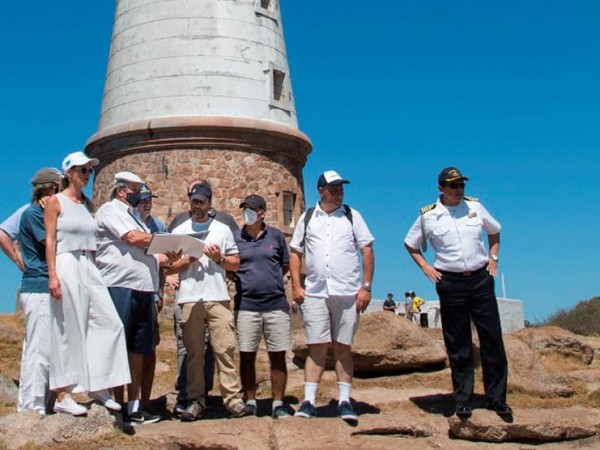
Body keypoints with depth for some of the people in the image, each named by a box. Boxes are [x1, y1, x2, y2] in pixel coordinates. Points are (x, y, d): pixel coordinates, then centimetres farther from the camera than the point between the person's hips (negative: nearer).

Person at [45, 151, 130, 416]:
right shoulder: (55, 202, -1)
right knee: (69, 331, -3)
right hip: (66, 266, -6)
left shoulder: (88, 204, 17)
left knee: (109, 322, -3)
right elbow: (50, 240, -7)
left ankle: (97, 386, 7)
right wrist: (52, 275, -16)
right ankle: (63, 396, 6)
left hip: (89, 267, 6)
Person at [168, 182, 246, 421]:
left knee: (224, 348, -4)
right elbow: (169, 268, 9)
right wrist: (188, 260, -8)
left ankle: (232, 398, -1)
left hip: (218, 298, 0)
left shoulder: (222, 229, 14)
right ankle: (196, 400, 7)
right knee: (193, 351, 2)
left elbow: (236, 264, 12)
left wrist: (219, 258, -6)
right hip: (189, 299, 1)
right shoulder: (179, 231, 14)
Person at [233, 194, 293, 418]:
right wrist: (245, 282, -4)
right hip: (246, 305, 0)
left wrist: (271, 281, 4)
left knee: (278, 356, 3)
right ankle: (250, 402, 15)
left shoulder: (276, 236, 7)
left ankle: (278, 404, 11)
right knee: (247, 356, 4)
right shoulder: (235, 237, 7)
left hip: (276, 304, 0)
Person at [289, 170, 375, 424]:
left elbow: (367, 251, 4)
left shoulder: (352, 217, 7)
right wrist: (296, 286, 1)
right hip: (315, 293, 0)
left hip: (347, 293, 0)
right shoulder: (307, 218, 10)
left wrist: (366, 287, -4)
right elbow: (295, 253, 12)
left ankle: (344, 401, 8)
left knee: (343, 347, 4)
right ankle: (309, 401, 0)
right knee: (316, 346, -2)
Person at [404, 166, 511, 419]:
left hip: (481, 278, 2)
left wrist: (493, 258, 12)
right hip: (450, 283, -2)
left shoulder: (475, 207, 7)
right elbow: (410, 244, 13)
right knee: (458, 344, 3)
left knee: (492, 339, 1)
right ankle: (463, 401, 12)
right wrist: (425, 267, 2)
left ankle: (497, 398, 10)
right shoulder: (428, 215, 1)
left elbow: (494, 231, 23)